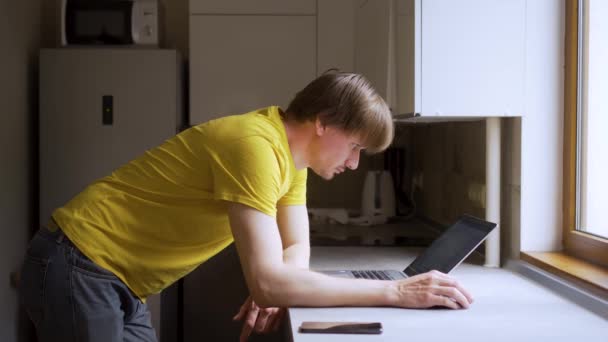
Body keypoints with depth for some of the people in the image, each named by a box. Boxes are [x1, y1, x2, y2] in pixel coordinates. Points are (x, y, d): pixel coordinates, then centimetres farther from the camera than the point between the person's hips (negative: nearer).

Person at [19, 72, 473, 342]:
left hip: (118, 281, 9)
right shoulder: (257, 145, -27)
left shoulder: (291, 152, 4)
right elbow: (267, 280, -34)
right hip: (78, 267, -9)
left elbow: (296, 250, 5)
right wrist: (395, 292, -31)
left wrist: (278, 289, -18)